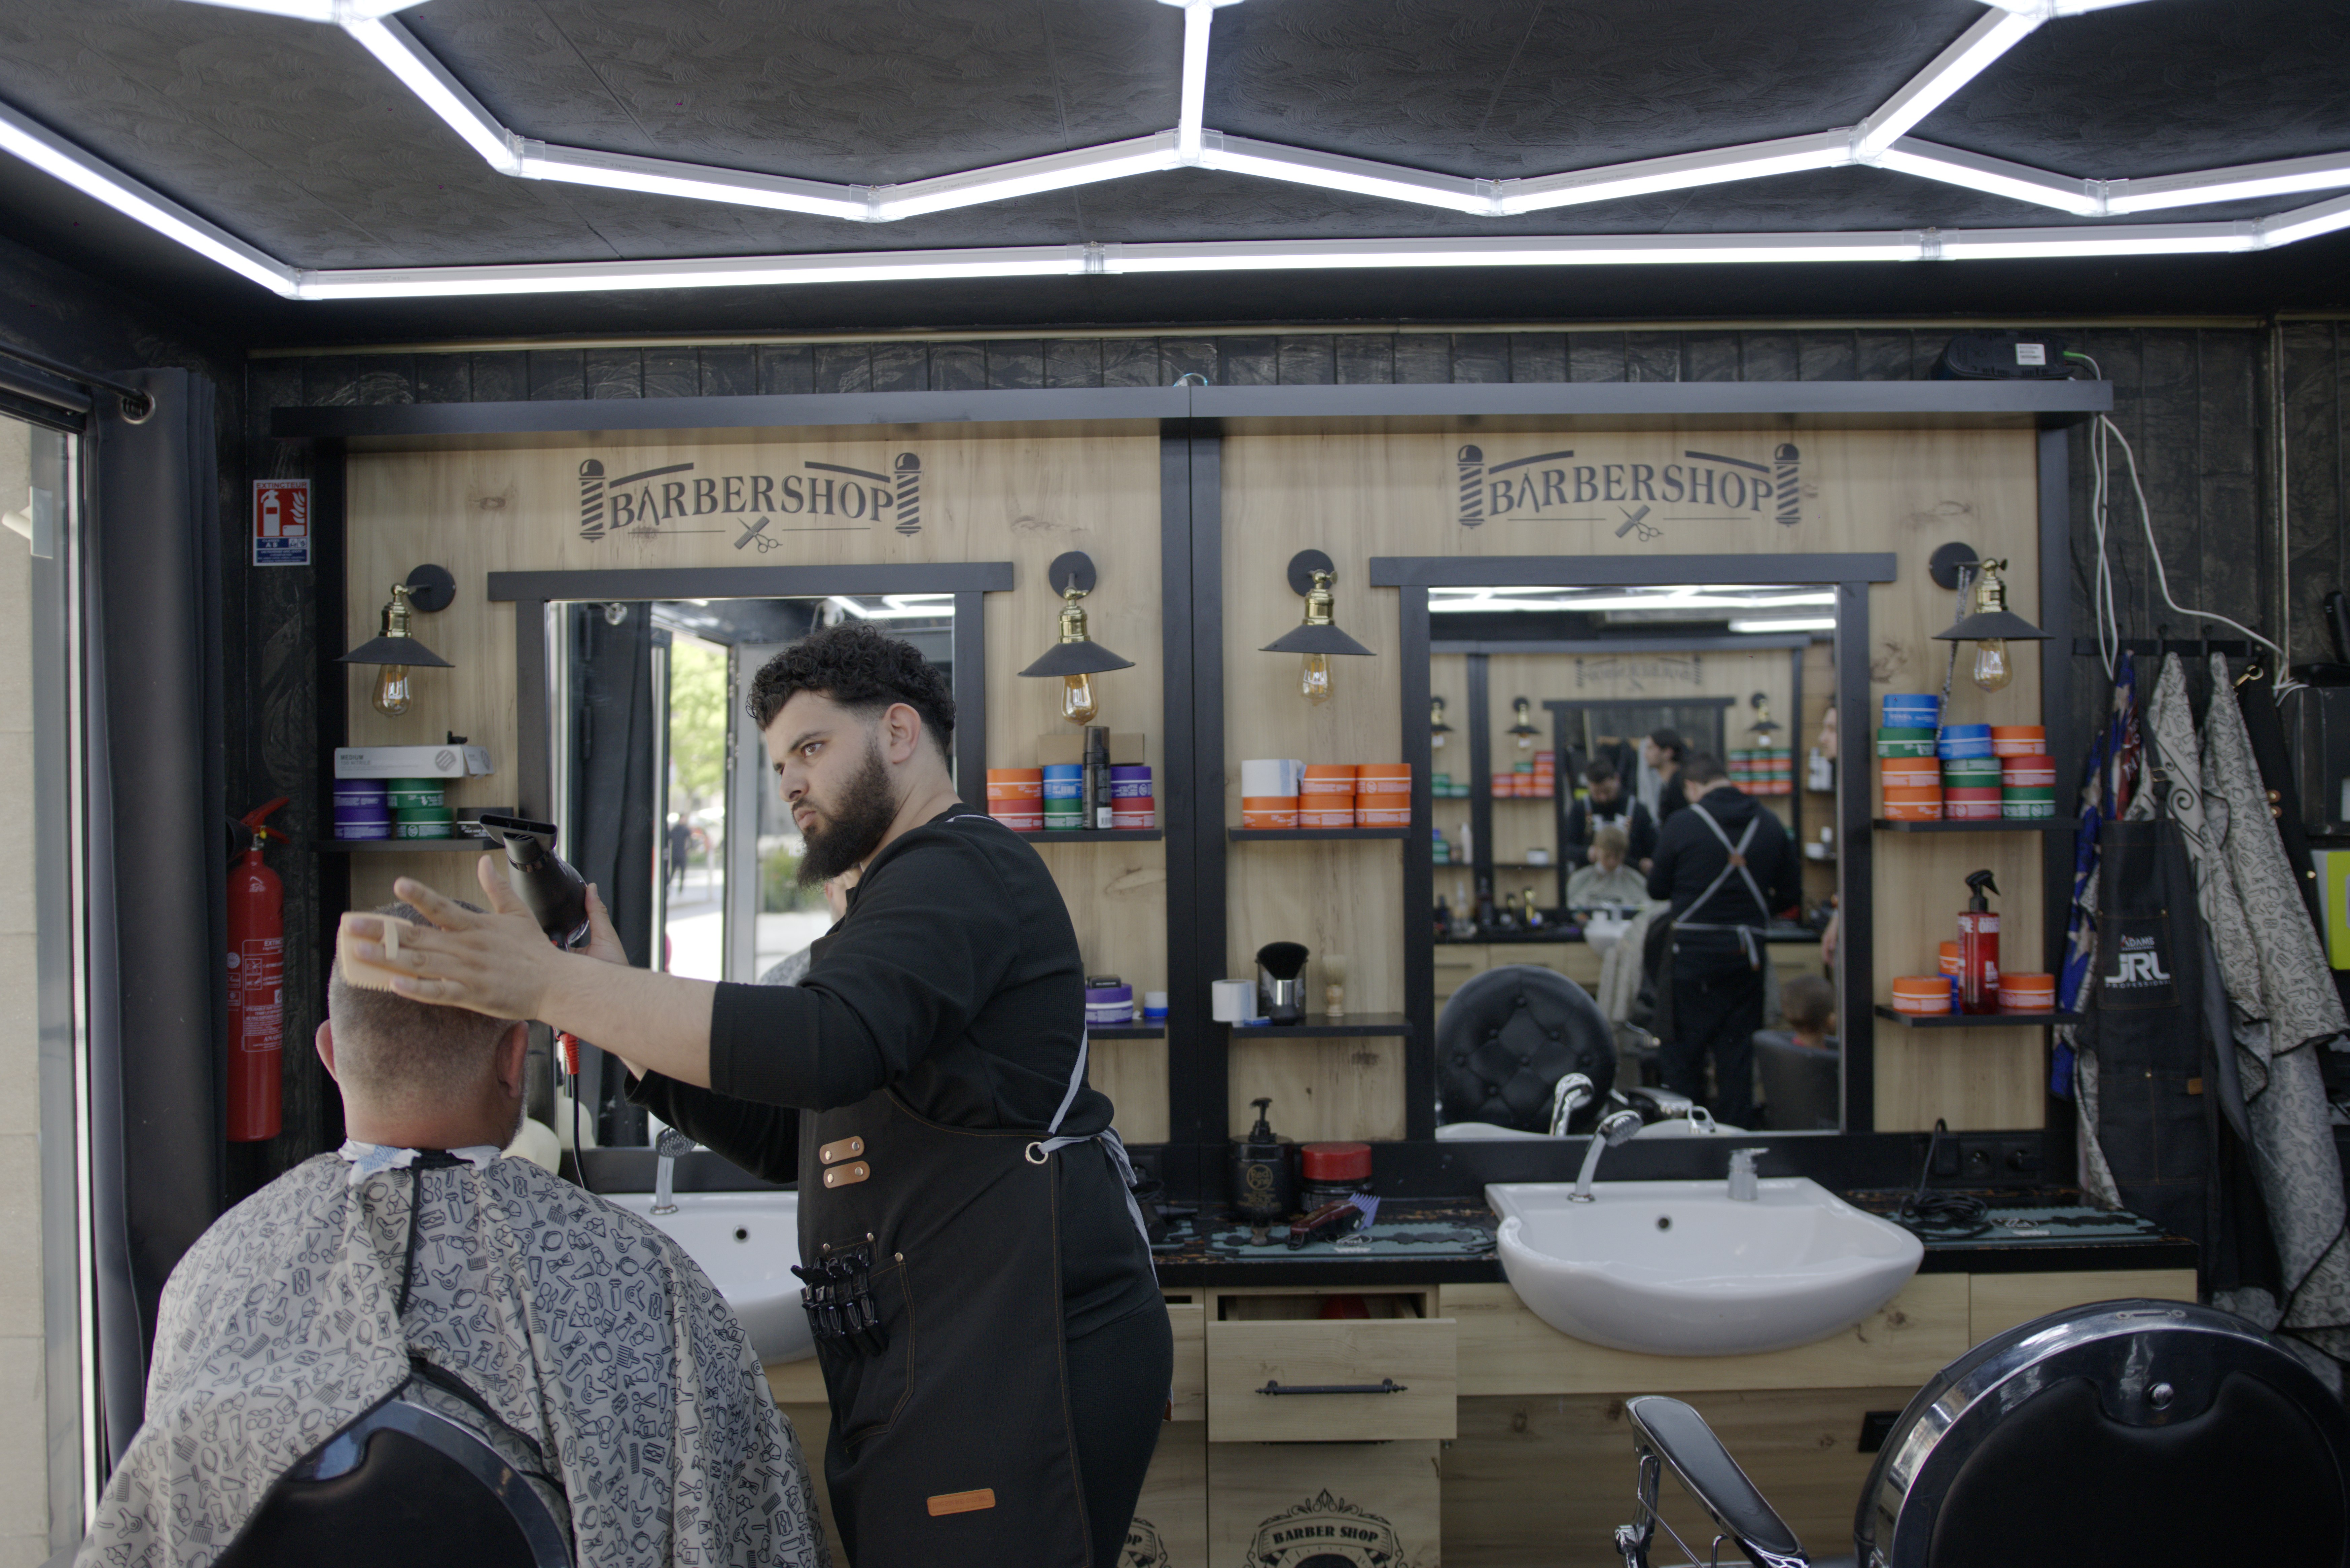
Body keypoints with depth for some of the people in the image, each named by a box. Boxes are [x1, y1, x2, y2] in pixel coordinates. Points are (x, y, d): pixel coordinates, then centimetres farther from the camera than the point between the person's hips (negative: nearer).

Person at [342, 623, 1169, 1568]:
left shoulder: (962, 869, -8)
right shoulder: (914, 891, 25)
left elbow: (827, 1044, -28)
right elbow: (784, 1140, 21)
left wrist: (551, 987, -27)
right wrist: (618, 1017, 9)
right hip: (928, 1358, 10)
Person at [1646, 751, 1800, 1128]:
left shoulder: (1681, 825, -9)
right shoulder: (1769, 825, 2)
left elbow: (1657, 889, 0)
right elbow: (1791, 894, 7)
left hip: (1694, 951, -3)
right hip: (1747, 953, 3)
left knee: (1683, 1053, 7)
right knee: (1738, 1050, 10)